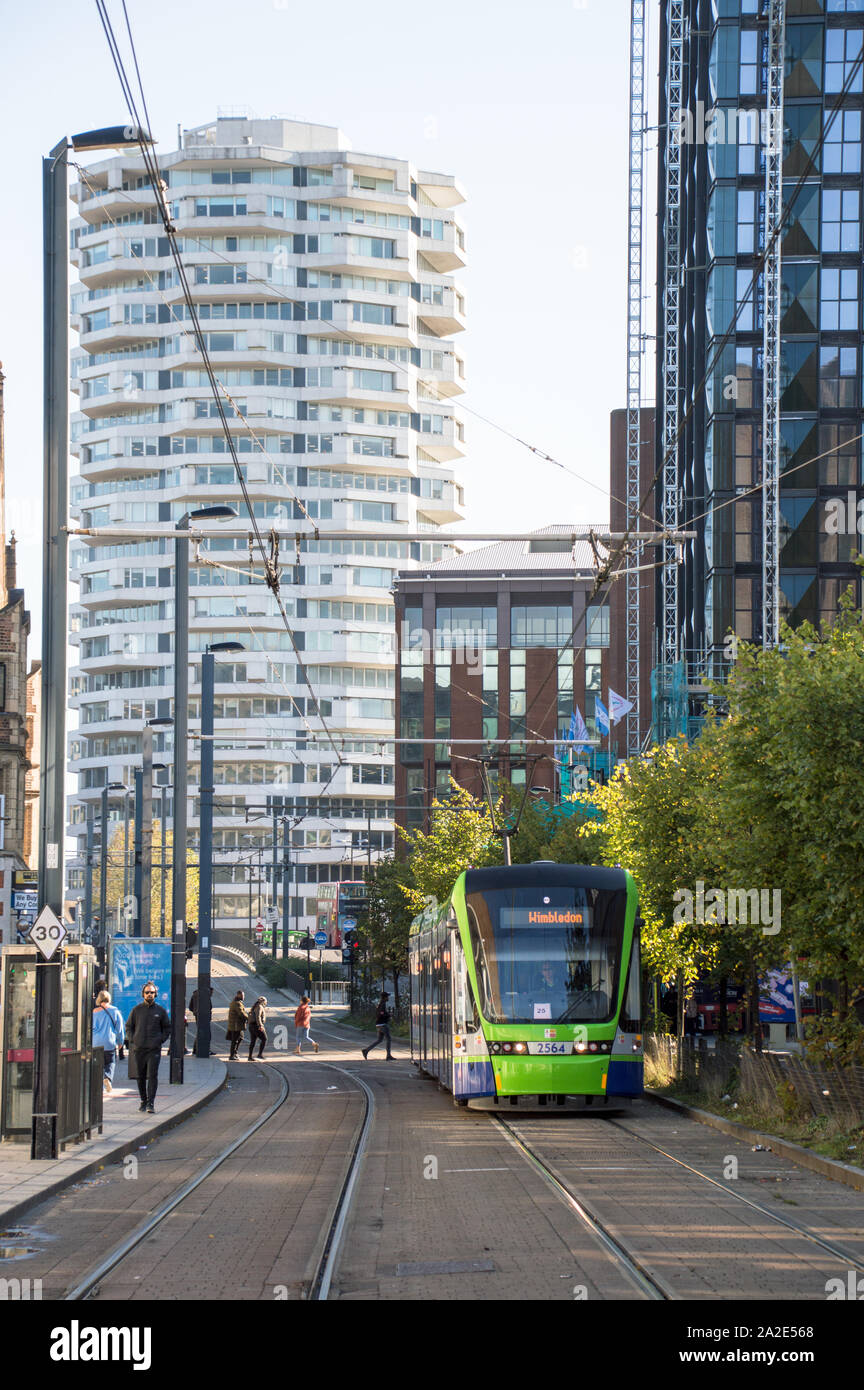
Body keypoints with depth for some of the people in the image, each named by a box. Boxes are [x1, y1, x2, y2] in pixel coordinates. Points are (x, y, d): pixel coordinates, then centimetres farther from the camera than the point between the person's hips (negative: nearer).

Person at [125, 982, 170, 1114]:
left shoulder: (160, 1010, 5)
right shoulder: (137, 1009, 7)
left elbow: (167, 1028, 14)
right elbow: (128, 1026, 14)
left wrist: (160, 1041, 1)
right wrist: (132, 1040, 1)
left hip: (154, 1049, -2)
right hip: (138, 1048, 2)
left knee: (152, 1075, -11)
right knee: (140, 1076, 6)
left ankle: (150, 1103, -12)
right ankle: (143, 1101, 18)